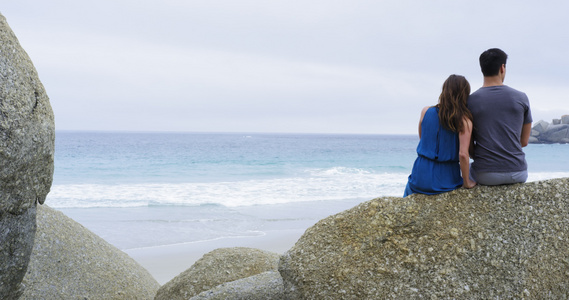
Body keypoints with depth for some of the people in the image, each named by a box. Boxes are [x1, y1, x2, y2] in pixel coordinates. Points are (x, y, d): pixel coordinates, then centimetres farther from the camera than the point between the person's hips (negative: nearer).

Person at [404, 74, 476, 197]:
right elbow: (463, 154, -18)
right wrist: (466, 183, -7)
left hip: (421, 177, 3)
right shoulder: (464, 120, -11)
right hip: (446, 181, -2)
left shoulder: (426, 111, -1)